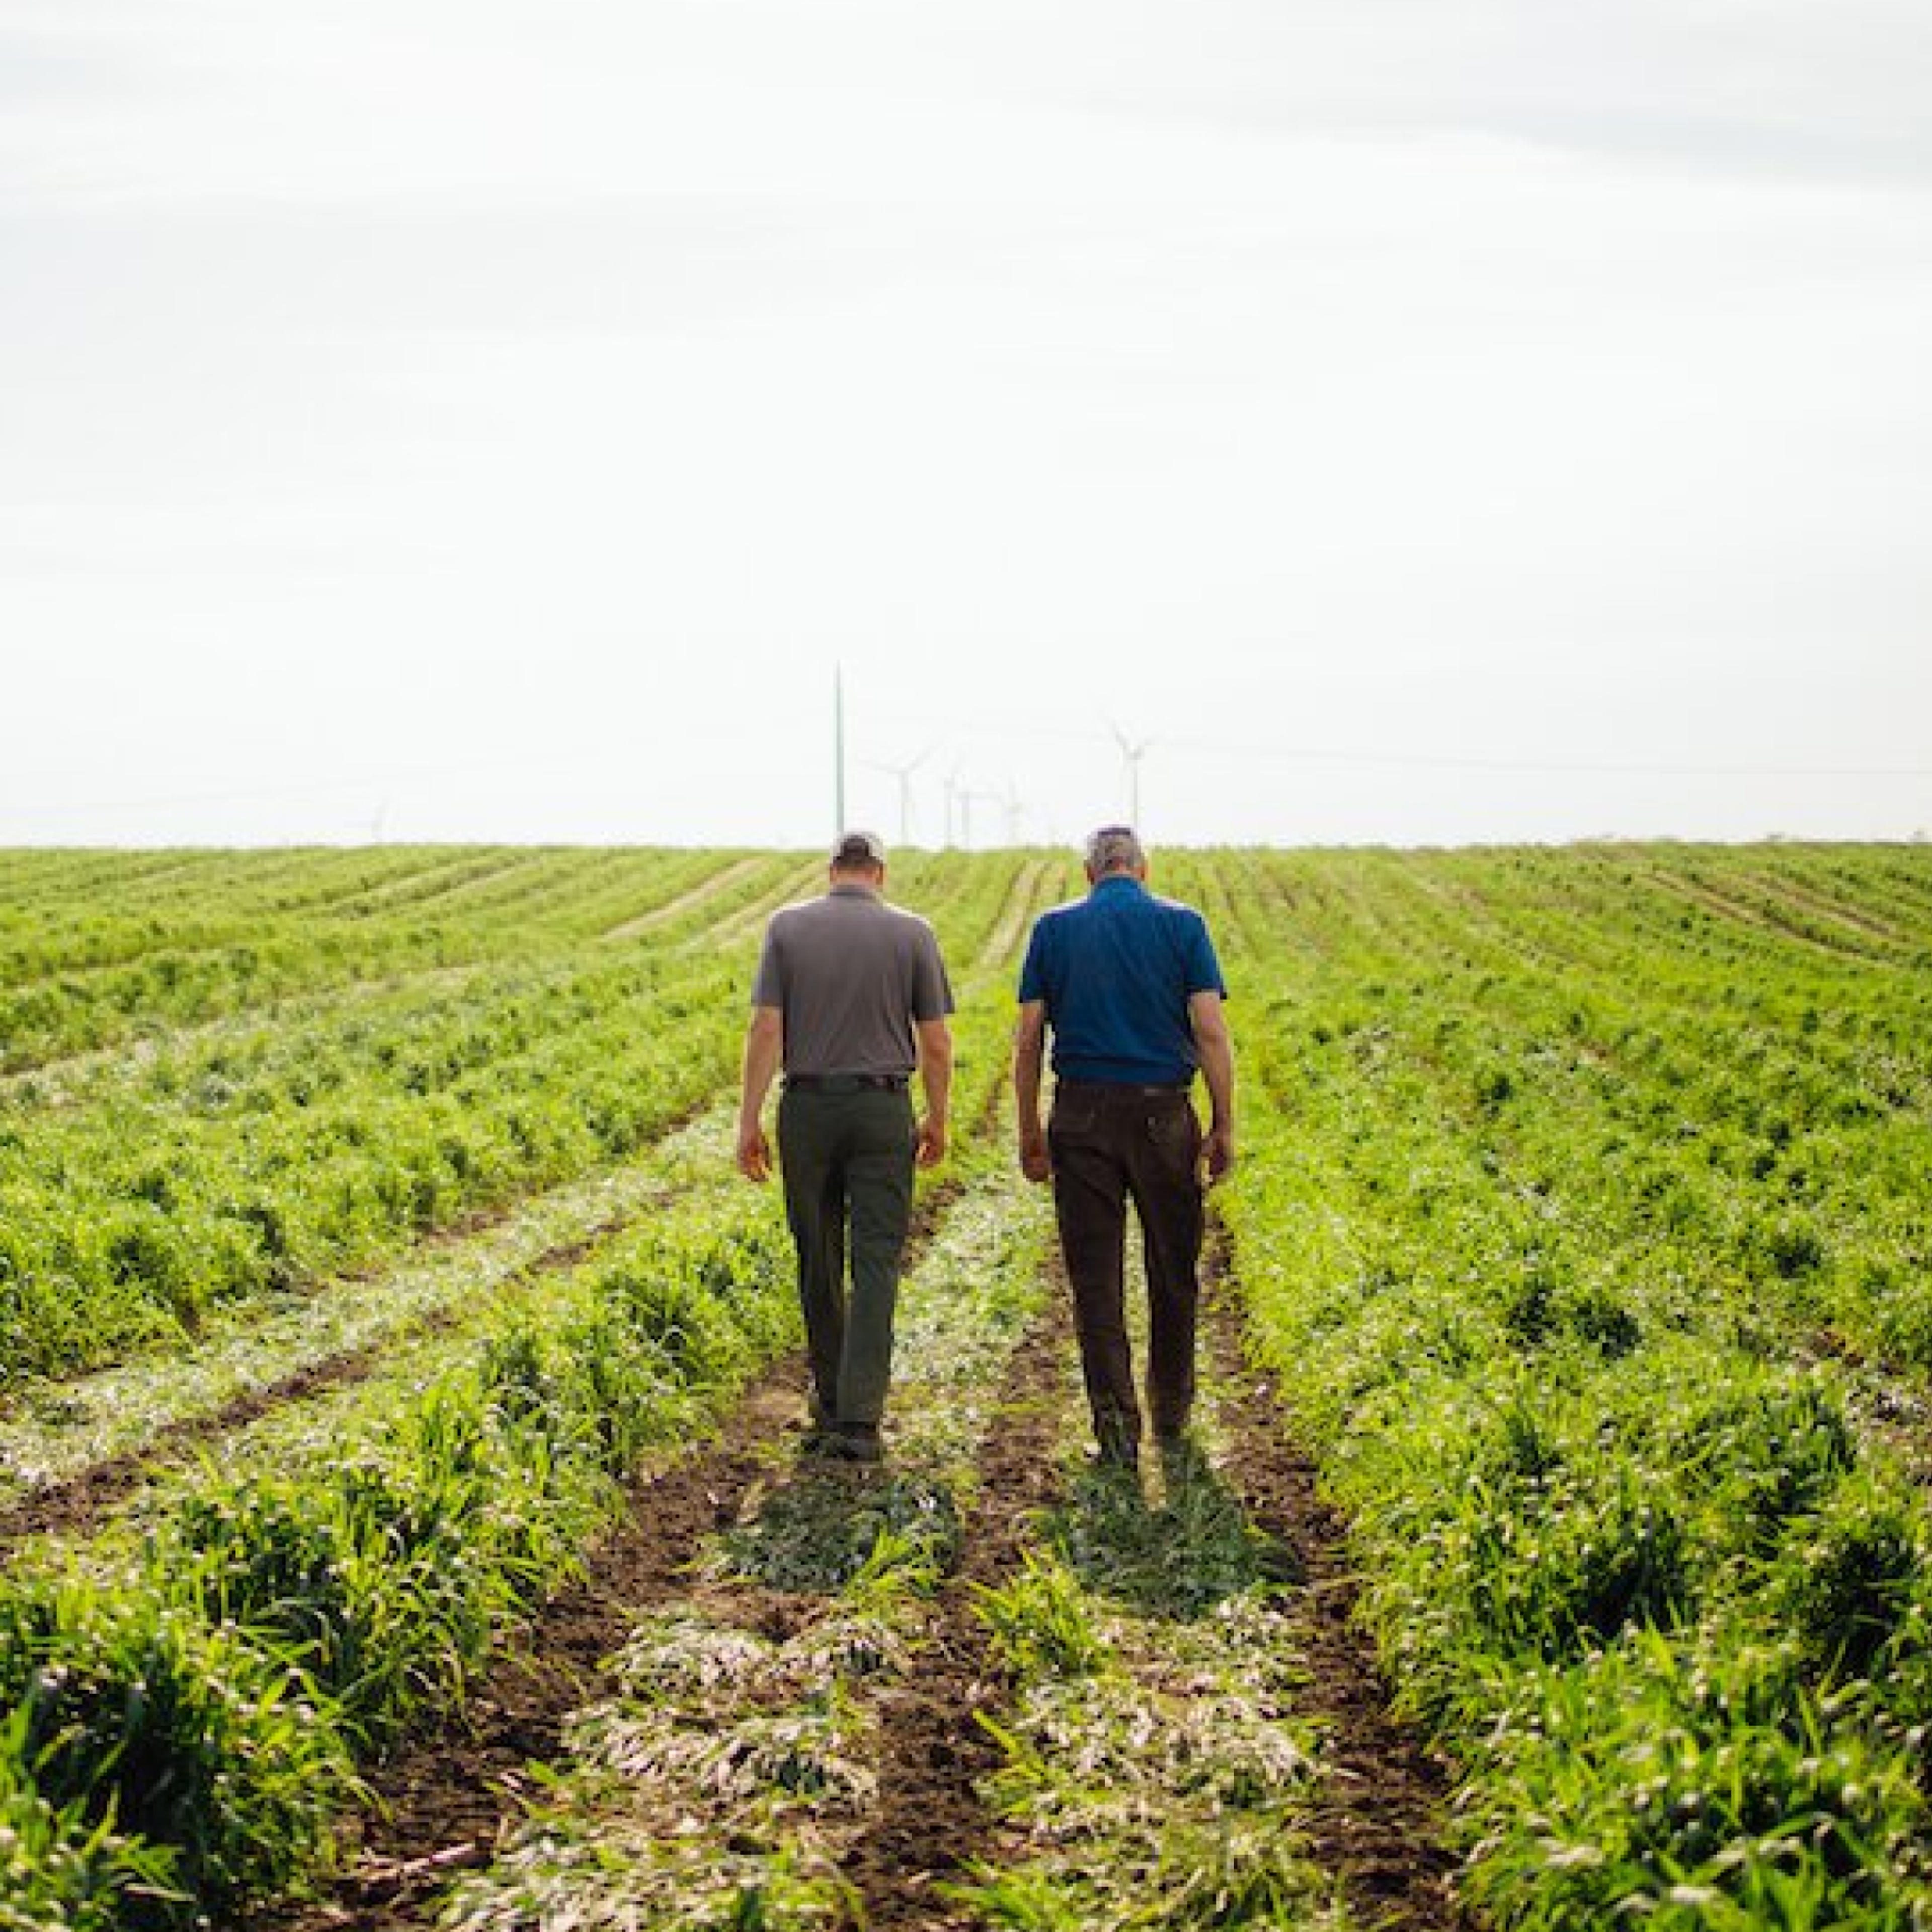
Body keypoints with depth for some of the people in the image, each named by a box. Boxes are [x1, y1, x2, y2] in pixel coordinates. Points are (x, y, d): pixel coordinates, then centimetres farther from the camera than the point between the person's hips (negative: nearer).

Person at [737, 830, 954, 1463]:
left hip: (808, 1109, 1)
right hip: (884, 1109, -1)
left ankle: (830, 1403, 26)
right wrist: (938, 1120, 12)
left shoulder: (788, 926, -1)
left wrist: (749, 1120, -3)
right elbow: (936, 1041, -1)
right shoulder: (912, 933, -1)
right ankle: (859, 1418, -11)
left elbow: (765, 1029, -7)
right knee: (876, 1266, -2)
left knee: (819, 1262, 14)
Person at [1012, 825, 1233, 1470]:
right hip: (1163, 1111, 0)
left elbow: (1028, 1039, 1)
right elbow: (1211, 1032, -5)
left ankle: (1116, 1426, 0)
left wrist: (1029, 1131, 9)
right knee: (1174, 1271, 16)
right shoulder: (1182, 924, 1)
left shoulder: (1054, 928, 4)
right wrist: (1223, 1126, 0)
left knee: (1096, 1279, 5)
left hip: (1081, 1114, 0)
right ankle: (1171, 1415, 27)